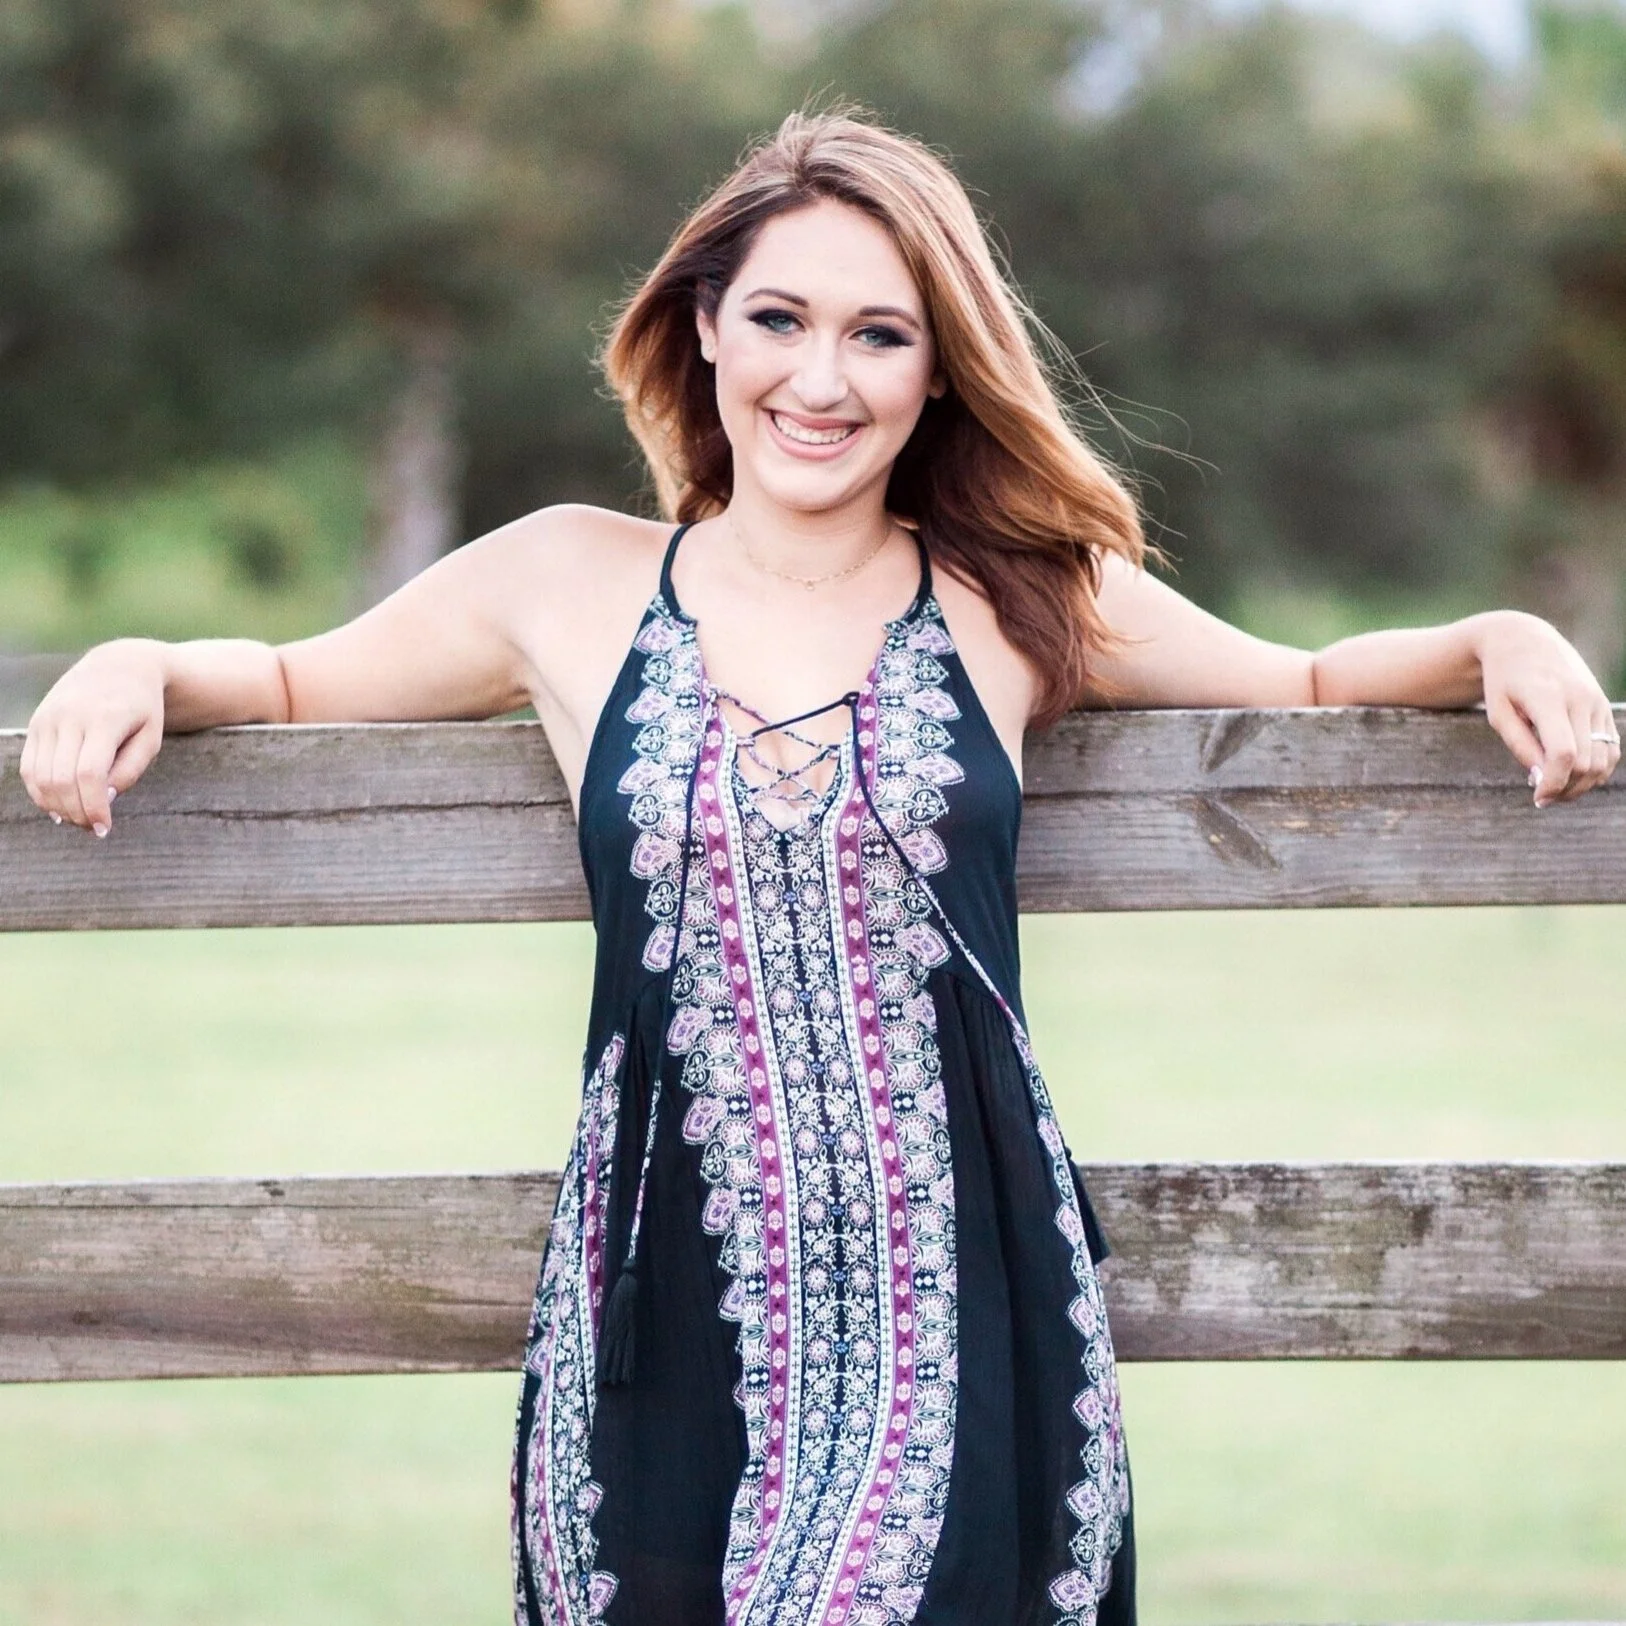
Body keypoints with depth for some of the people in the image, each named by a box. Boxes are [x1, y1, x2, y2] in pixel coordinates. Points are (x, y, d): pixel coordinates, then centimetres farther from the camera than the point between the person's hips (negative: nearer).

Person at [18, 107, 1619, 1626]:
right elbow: (292, 685, 22)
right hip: (668, 1337, 0)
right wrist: (138, 667, 4)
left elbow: (1311, 684, 22)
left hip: (958, 1326, 0)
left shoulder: (1023, 602, 9)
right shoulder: (567, 586, 9)